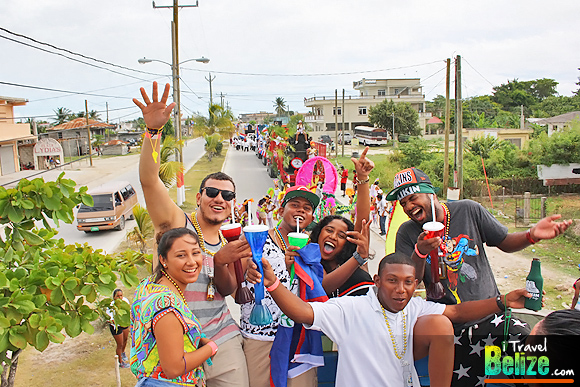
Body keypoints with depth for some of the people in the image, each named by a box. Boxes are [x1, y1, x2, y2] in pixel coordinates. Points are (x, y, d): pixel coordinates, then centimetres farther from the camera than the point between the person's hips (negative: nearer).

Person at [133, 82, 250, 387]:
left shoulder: (228, 242, 8)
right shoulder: (176, 222, -8)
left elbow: (228, 290, 3)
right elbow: (149, 179, -22)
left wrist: (221, 262, -17)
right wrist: (153, 130, -34)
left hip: (223, 340, 5)